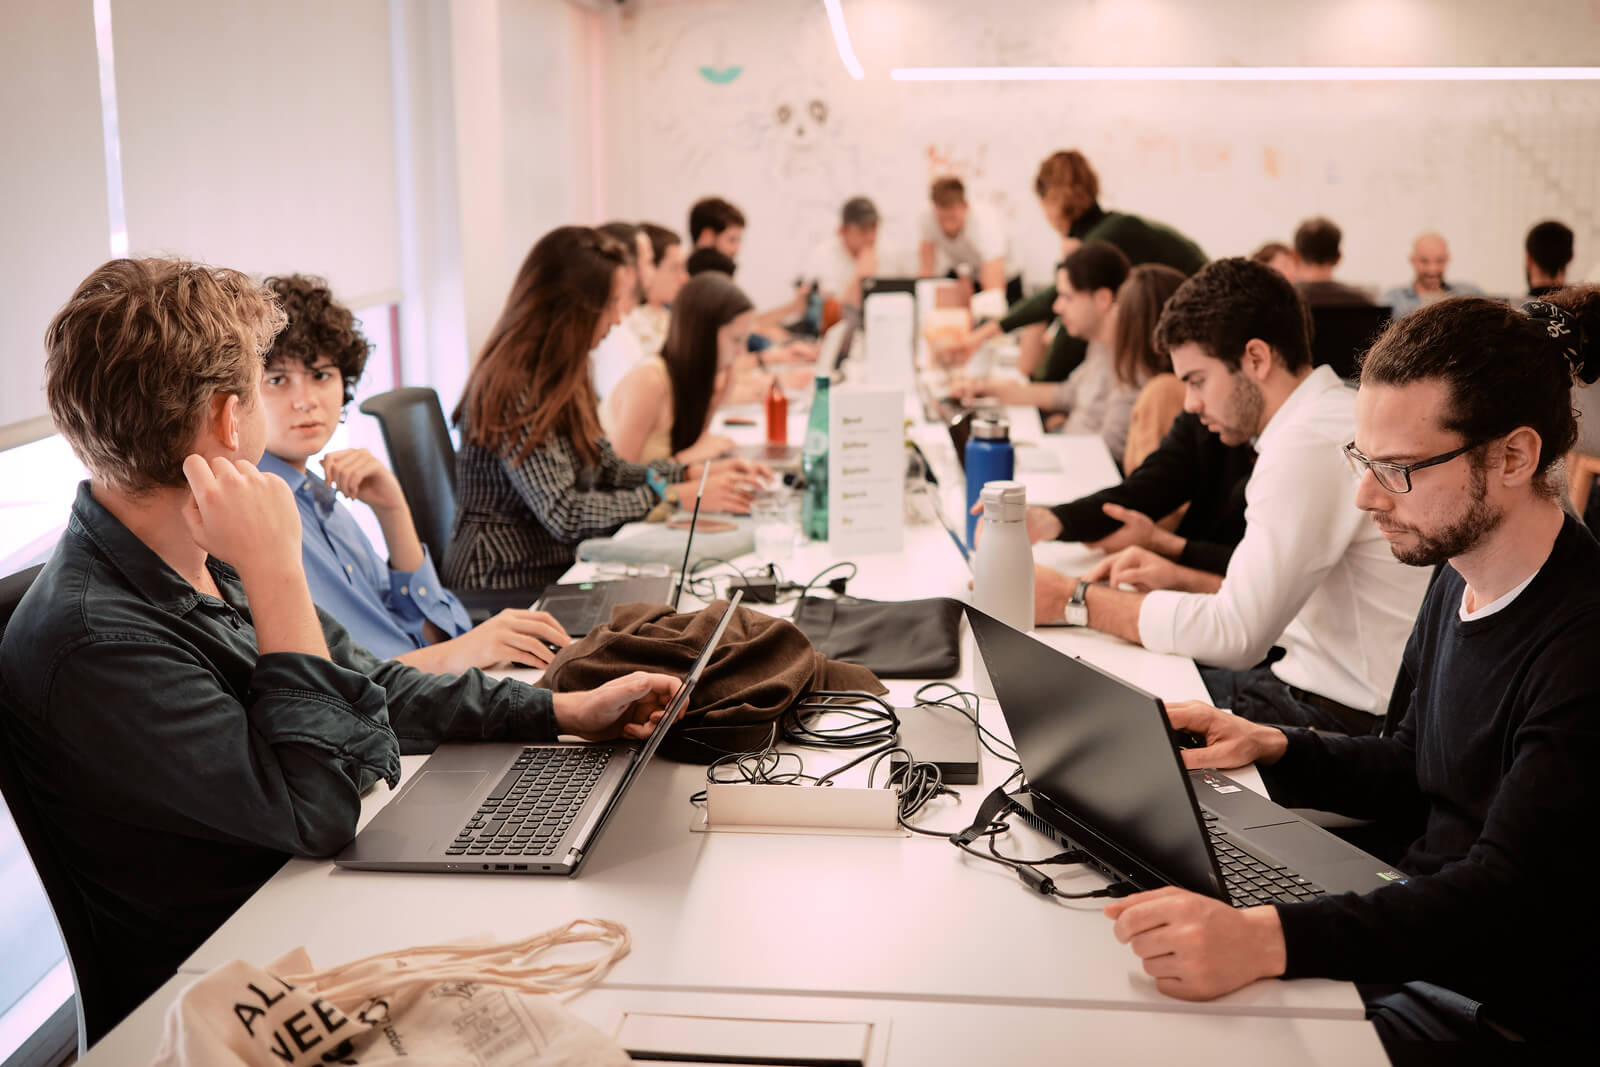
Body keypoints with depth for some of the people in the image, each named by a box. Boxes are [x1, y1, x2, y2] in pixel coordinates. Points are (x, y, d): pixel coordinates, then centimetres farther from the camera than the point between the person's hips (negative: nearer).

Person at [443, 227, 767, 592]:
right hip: (504, 590, -9)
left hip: (560, 569, 9)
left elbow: (606, 470, 15)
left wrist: (695, 472, 2)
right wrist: (678, 497, -19)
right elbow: (564, 515, -23)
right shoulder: (513, 390, -19)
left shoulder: (561, 377, 10)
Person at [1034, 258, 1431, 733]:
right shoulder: (1328, 418, 11)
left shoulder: (1310, 446, -22)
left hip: (1342, 720, -9)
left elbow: (1235, 635, -23)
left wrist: (1073, 600, -16)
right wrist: (1183, 581, 7)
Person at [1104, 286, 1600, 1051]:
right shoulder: (1460, 578, 6)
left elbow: (1509, 896, -32)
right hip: (1416, 924, 8)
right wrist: (1272, 749, 1)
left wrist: (1264, 940, -45)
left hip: (1500, 1013, -8)